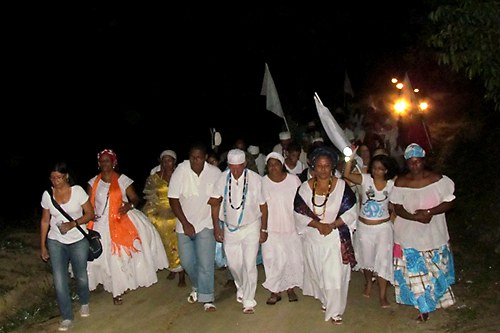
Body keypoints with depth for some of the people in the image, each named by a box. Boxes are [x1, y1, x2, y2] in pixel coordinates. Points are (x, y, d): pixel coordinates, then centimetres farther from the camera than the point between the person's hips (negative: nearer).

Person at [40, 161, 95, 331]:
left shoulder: (78, 191, -11)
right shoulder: (47, 195, -4)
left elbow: (90, 214, -6)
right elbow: (44, 221, 5)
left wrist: (73, 223, -22)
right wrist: (43, 246, 6)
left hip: (78, 241, -1)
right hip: (56, 242, 1)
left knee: (81, 276, 12)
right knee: (59, 280, -4)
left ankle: (84, 303, 41)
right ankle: (67, 317, 10)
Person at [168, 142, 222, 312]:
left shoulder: (215, 173, -13)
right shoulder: (180, 171, -16)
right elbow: (173, 199, -12)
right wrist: (185, 223, -14)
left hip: (205, 224, -1)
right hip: (185, 224, 2)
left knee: (205, 262, -8)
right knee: (187, 261, 12)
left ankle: (207, 298, 4)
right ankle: (197, 287, 39)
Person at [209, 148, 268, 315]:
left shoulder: (255, 179, -19)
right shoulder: (223, 178, -14)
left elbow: (263, 205, -8)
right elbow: (215, 203, -2)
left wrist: (263, 229, -2)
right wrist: (216, 227, -1)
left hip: (251, 227, -2)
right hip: (230, 228, 3)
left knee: (249, 265, -4)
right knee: (233, 264, 14)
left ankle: (248, 300, 14)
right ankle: (241, 288, 44)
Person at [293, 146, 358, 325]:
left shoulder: (342, 186, -8)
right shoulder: (305, 187, -4)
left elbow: (350, 212, -7)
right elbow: (299, 212, -5)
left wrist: (332, 225, -17)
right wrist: (317, 225, -16)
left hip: (337, 238, -2)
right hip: (313, 238, 2)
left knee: (335, 274, -2)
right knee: (317, 272, 16)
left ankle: (335, 310, 14)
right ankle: (325, 300, 41)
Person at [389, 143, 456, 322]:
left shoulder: (438, 179, -9)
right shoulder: (400, 182, -8)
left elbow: (449, 202, -7)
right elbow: (398, 208, -7)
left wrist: (429, 212, -23)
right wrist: (415, 217, -25)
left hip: (434, 235, 0)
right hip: (409, 236, 0)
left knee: (435, 272, 14)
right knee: (414, 273, 5)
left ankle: (433, 300, 38)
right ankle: (423, 307, 21)